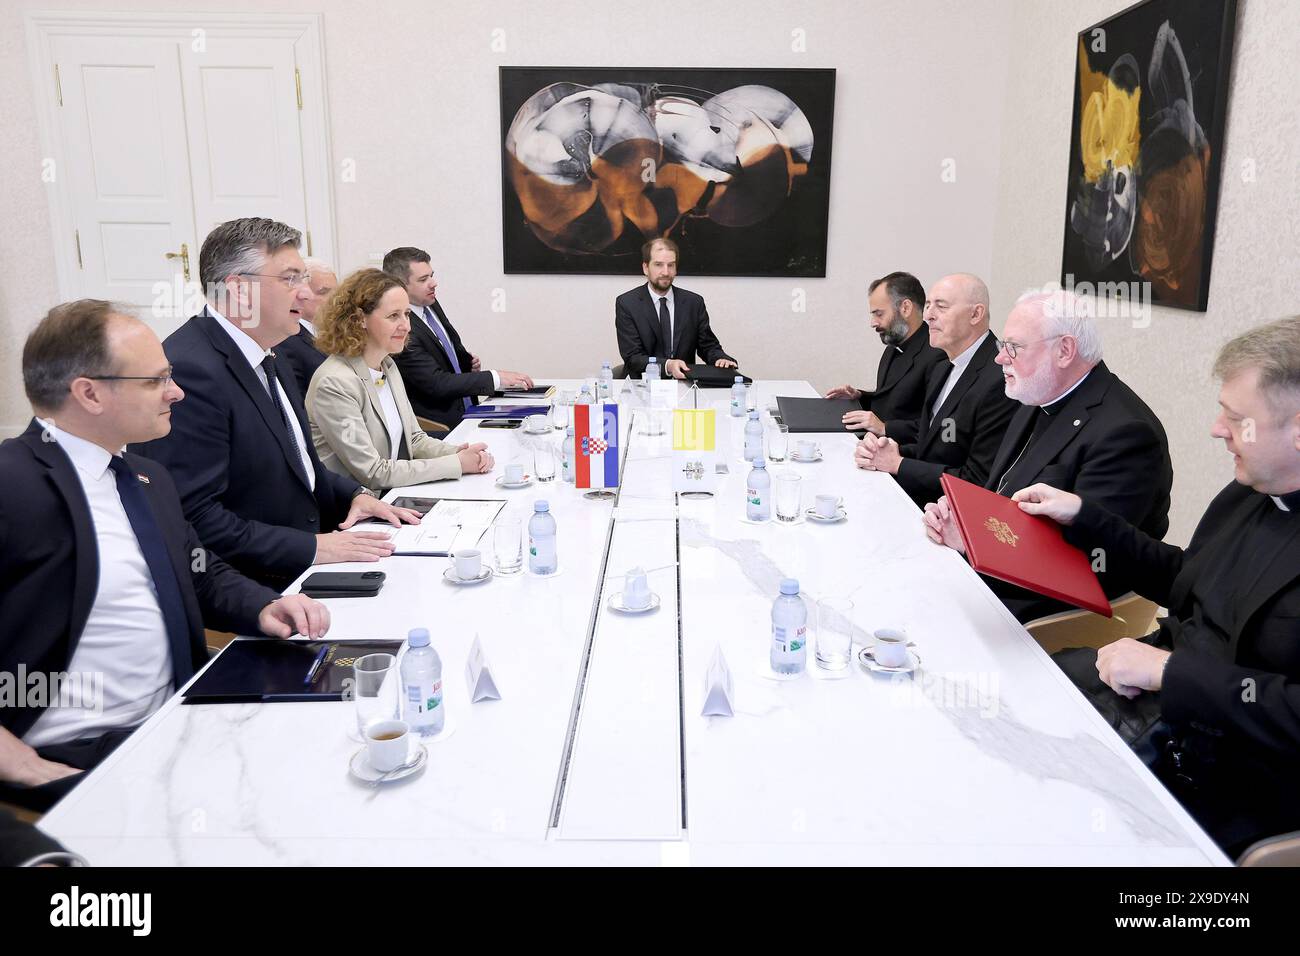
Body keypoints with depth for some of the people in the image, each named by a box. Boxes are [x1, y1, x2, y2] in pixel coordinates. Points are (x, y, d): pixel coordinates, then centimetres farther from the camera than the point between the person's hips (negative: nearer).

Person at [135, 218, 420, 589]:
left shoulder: (262, 356, 11)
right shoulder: (189, 371, -20)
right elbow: (194, 518, -24)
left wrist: (355, 494, 5)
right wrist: (312, 548, -22)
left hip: (300, 572, 9)